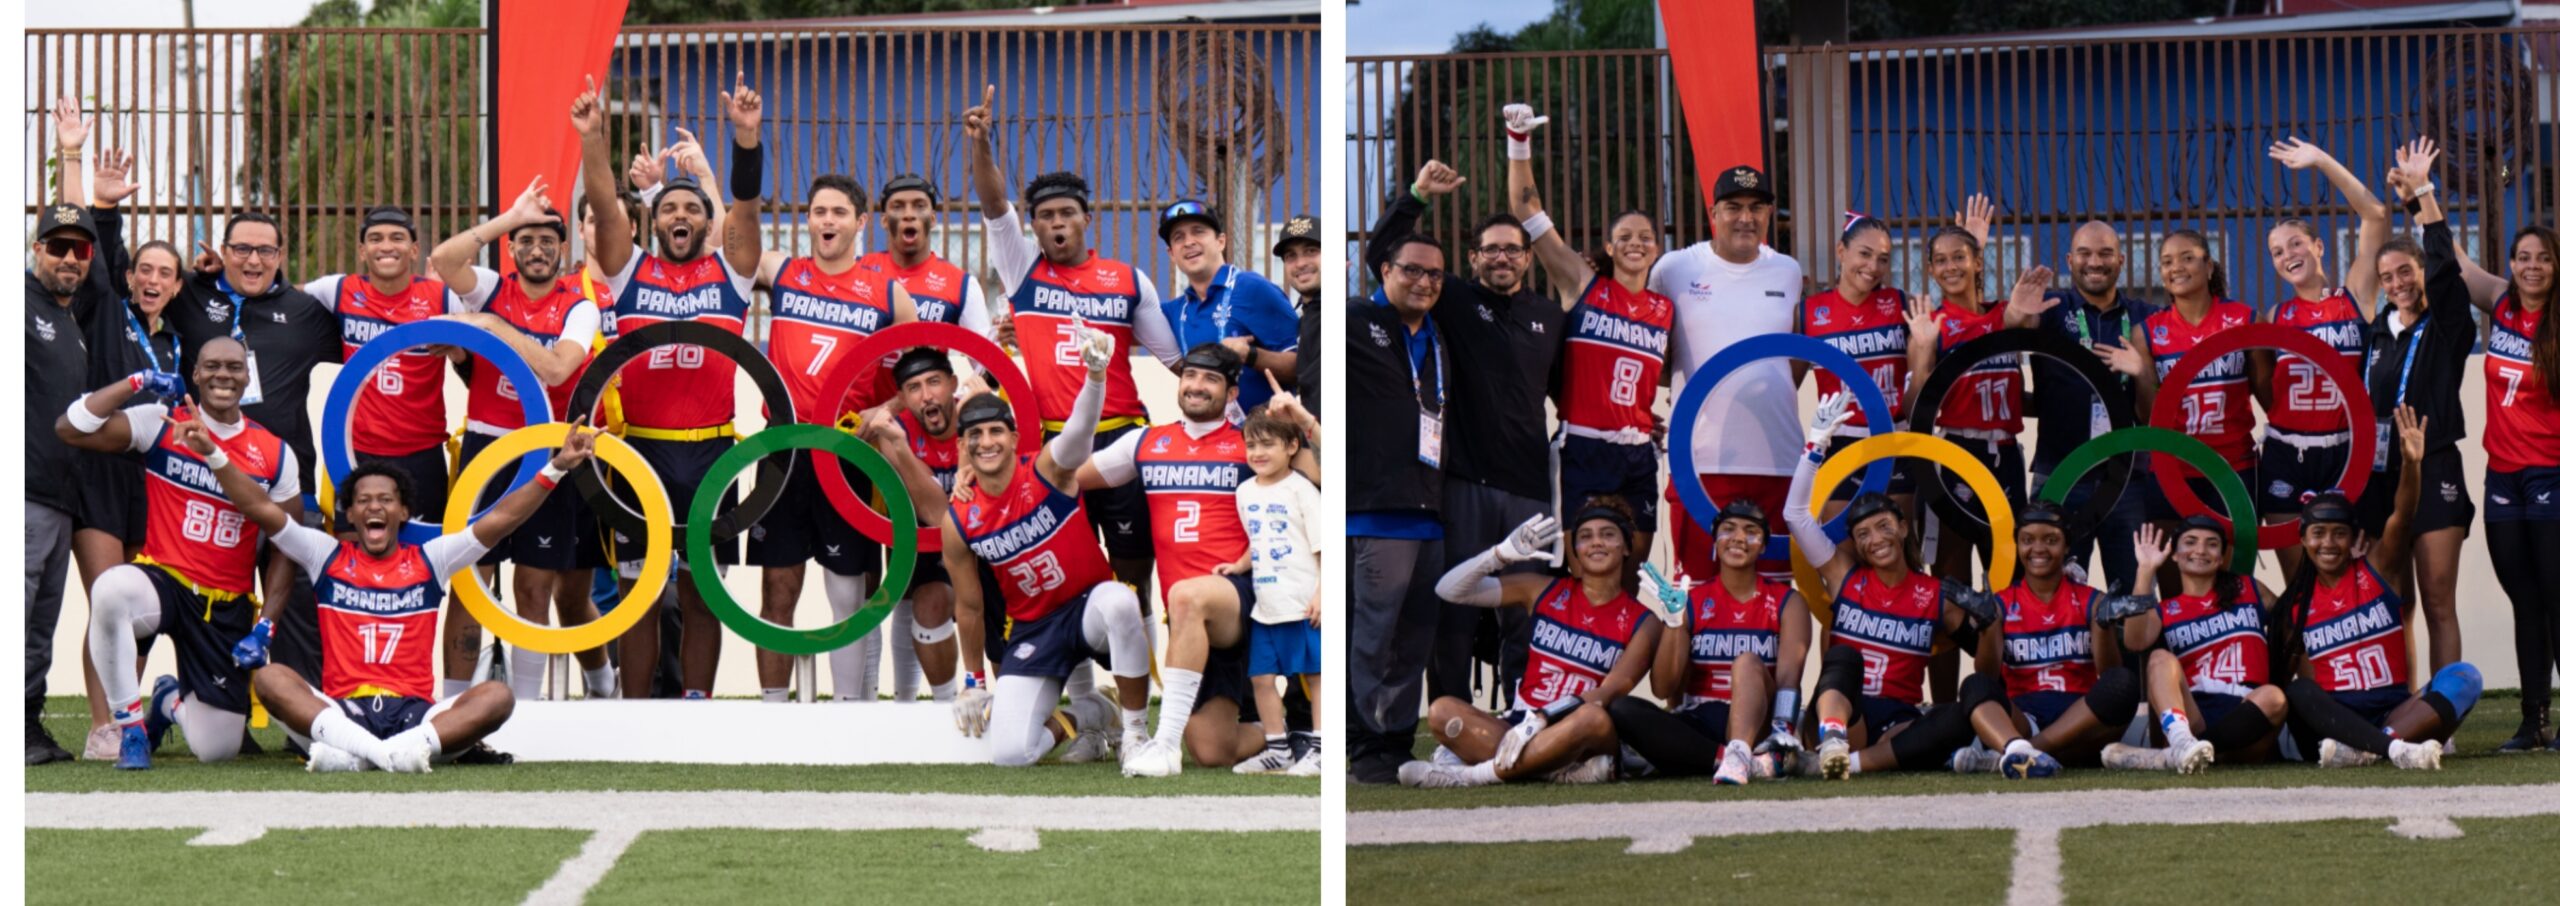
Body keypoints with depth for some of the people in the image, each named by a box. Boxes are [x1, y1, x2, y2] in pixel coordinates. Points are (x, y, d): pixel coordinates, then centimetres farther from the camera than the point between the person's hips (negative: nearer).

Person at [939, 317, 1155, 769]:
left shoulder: (1047, 470, -11)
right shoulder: (959, 520, -5)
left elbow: (1080, 427, -35)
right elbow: (969, 607, 7)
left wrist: (1096, 372, -55)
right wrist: (974, 682, 13)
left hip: (1090, 605, -3)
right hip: (1033, 628, 3)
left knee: (1119, 602, -41)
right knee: (1008, 752, -16)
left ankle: (1135, 731, -20)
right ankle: (1085, 717, 20)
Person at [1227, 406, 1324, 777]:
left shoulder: (1300, 489, -7)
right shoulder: (1245, 492, 13)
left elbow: (1323, 546, -8)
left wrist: (1322, 593, -15)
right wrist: (1239, 566, 13)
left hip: (1304, 605, -7)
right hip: (1265, 605, 7)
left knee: (1315, 674, 0)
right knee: (1262, 676, 6)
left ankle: (1318, 747, 5)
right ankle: (1277, 748, 15)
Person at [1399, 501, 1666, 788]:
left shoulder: (1642, 623, 4)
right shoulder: (1544, 591, 12)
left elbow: (1613, 690, -11)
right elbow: (1450, 589, 7)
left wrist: (1541, 719, -25)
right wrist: (1504, 554, -10)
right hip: (1521, 725, 3)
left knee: (1594, 718, -39)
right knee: (1443, 710, -24)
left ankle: (1472, 774, -31)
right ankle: (1565, 771, -33)